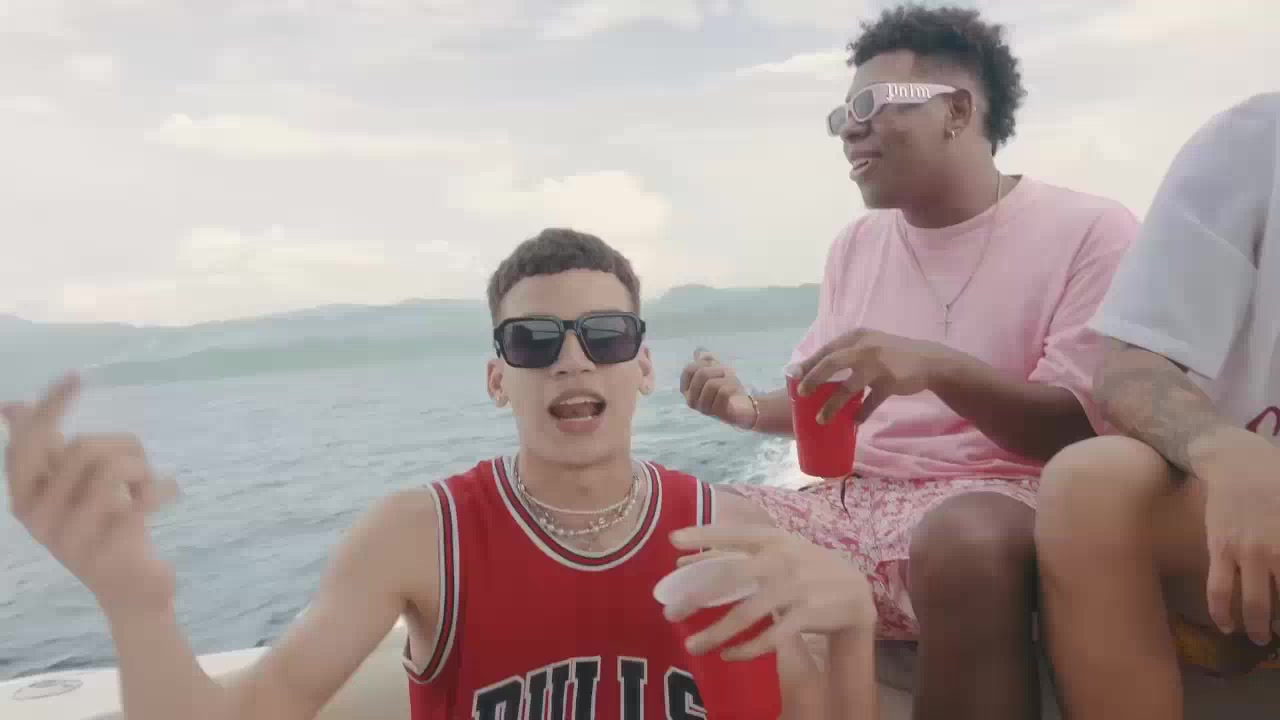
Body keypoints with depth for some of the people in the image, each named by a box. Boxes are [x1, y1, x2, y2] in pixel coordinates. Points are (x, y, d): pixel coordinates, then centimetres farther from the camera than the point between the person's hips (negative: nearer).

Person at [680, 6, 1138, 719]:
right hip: (850, 498, 5)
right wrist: (751, 408, -2)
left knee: (966, 536, -39)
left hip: (995, 498, -5)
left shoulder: (1091, 229, -2)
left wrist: (937, 366, -26)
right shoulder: (856, 245, 16)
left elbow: (1082, 432, -10)